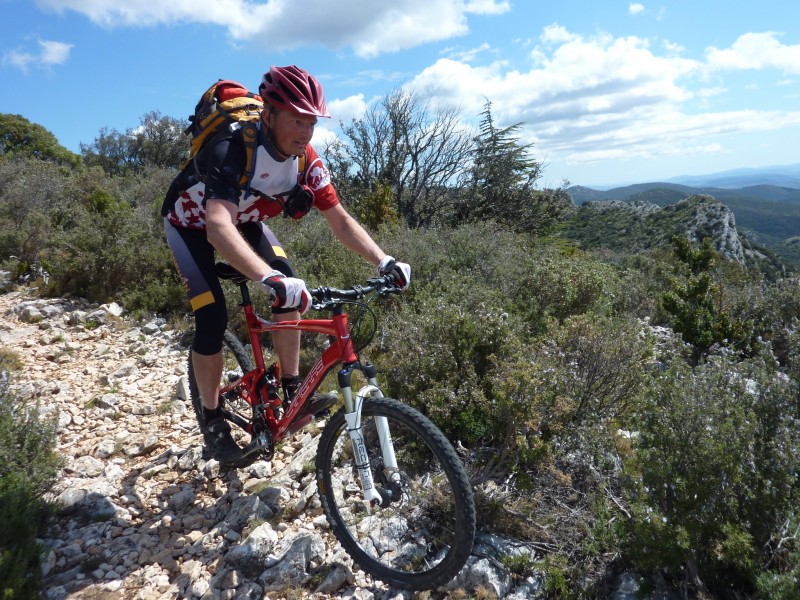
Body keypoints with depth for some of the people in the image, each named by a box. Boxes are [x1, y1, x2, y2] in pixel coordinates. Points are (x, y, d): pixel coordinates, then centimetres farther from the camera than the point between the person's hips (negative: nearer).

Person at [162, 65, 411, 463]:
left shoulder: (306, 161, -21)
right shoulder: (232, 150, -39)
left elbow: (340, 221, -17)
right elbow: (218, 226, -54)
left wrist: (383, 261, -32)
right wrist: (270, 279, -69)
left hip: (243, 220, 5)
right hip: (192, 223, -5)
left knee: (287, 283, -17)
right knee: (212, 319, -17)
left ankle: (293, 392, -5)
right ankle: (212, 421, 3)